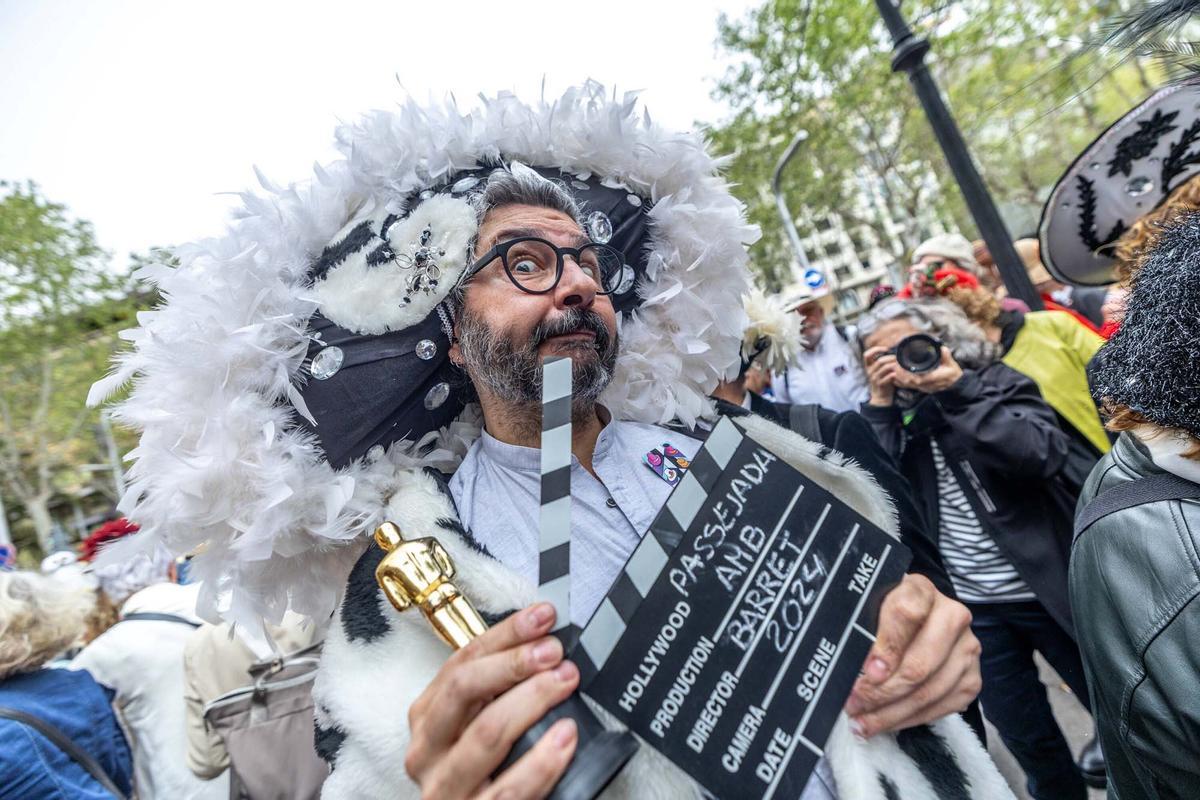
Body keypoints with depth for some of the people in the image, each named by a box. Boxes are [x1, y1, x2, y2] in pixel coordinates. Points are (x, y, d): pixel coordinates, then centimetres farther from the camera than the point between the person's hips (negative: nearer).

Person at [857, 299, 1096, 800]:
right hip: (972, 606, 2)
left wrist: (957, 388, -27)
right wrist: (881, 404, -18)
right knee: (1027, 739, 18)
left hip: (1047, 588, -2)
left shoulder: (995, 381, -7)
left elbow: (1043, 453, -24)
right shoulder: (894, 417, -1)